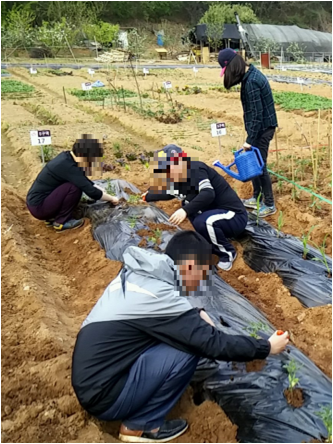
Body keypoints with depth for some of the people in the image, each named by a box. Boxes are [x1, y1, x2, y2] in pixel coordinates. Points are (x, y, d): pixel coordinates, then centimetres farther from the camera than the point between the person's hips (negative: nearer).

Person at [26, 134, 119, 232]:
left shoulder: (67, 156, 2)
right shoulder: (67, 166, -23)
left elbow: (84, 181, 17)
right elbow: (91, 192, -23)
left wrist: (100, 190, 10)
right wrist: (111, 199, -8)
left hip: (37, 200, 9)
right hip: (38, 207, -9)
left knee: (79, 183, 9)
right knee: (75, 187, -20)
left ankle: (51, 217, 12)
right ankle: (61, 222, -5)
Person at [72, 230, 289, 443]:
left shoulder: (137, 273, 2)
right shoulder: (159, 295, -23)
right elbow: (216, 344, -16)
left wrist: (197, 314, 4)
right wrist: (266, 347, -2)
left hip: (91, 380, 9)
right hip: (103, 396, -9)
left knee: (186, 334, 6)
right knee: (187, 350, -16)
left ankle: (141, 420, 11)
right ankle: (141, 425, 1)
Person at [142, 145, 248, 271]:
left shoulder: (195, 169, -18)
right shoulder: (181, 180, 7)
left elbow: (208, 194, -34)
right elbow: (167, 193, 29)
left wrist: (185, 210, -40)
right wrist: (147, 197, 38)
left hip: (235, 216, -9)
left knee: (202, 222, -33)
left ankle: (228, 253, -4)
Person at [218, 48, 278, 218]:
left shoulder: (251, 81, -24)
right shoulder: (251, 73, 7)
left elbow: (256, 113, -24)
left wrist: (250, 139, -21)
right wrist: (251, 136, 18)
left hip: (262, 128, -10)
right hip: (261, 126, 10)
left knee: (259, 165, -1)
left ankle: (269, 204, 11)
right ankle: (257, 198, 29)